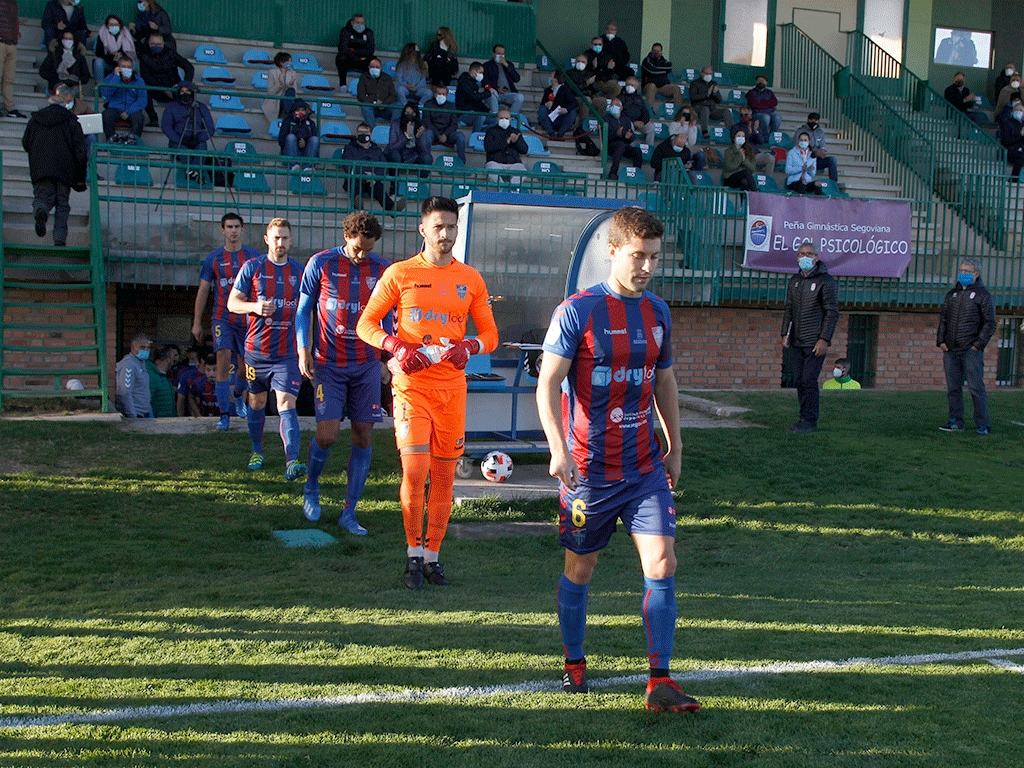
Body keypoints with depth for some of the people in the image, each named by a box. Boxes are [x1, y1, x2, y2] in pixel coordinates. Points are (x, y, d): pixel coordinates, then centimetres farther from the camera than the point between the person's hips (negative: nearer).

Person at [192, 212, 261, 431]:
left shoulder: (254, 256, 4)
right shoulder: (213, 258, 3)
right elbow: (203, 291, 8)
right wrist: (196, 322, 6)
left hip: (248, 319, 2)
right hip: (222, 318, -2)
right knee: (223, 360, -18)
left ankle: (237, 394, 42)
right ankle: (224, 414, -13)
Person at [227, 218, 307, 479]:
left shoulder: (300, 271, 6)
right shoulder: (252, 268, 1)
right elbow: (232, 303, 1)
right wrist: (255, 307, -19)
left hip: (288, 352, -1)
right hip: (256, 349, 1)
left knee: (286, 404, -13)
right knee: (256, 402, 14)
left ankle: (292, 461, -22)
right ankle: (257, 451, 35)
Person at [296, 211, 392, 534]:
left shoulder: (383, 269, 3)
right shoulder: (321, 264, -3)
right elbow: (303, 310, 4)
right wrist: (303, 350, -6)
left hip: (367, 365, 2)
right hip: (328, 364, -2)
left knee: (364, 435, -1)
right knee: (327, 435, -11)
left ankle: (349, 512, 9)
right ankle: (311, 487, 21)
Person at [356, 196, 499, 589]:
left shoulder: (471, 280, 9)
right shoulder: (399, 273, 1)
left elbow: (490, 333, 12)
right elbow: (366, 324, 4)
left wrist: (470, 346, -10)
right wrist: (398, 346, -14)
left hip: (452, 387, 3)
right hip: (411, 384, -3)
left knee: (443, 476, 6)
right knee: (414, 471, -13)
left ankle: (433, 557, 20)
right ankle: (413, 553, 7)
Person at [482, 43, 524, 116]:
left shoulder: (509, 64, 26)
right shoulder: (487, 65, 17)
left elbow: (517, 79, 11)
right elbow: (485, 81, 1)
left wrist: (507, 65, 2)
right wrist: (497, 88, -16)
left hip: (508, 93, 3)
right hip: (496, 93, -3)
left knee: (520, 97, -28)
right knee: (493, 92, -38)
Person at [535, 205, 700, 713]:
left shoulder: (658, 313, 8)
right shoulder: (577, 310, -9)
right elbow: (547, 383, -11)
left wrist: (675, 446, 20)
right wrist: (559, 449, -22)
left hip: (645, 468, 4)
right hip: (588, 470, -4)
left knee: (662, 563, -7)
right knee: (579, 570, 9)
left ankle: (660, 682, 0)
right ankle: (574, 664, 31)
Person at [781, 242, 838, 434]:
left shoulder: (826, 281, -5)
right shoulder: (794, 281, 14)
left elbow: (832, 312, -8)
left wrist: (824, 339, -14)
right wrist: (785, 334, 11)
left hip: (815, 342, -6)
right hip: (796, 342, 6)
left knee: (809, 380, -10)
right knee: (799, 380, 6)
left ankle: (810, 421, -3)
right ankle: (805, 419, 14)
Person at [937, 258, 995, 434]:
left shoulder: (982, 294, 1)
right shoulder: (952, 294, 16)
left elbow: (990, 323, -2)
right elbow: (943, 319, 19)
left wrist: (978, 344, -11)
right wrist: (941, 340, 6)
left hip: (971, 350, -5)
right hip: (950, 350, 5)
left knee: (976, 388, -7)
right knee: (953, 388, 6)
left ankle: (983, 424, -2)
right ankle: (956, 422, 13)